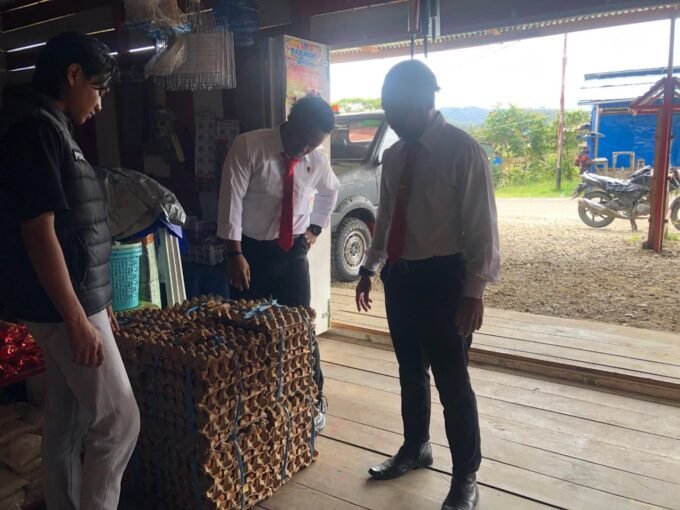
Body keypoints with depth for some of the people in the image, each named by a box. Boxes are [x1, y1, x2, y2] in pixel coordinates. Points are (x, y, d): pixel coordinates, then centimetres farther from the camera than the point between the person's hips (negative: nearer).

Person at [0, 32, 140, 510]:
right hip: (63, 306, -10)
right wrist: (78, 319, -21)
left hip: (73, 299, 10)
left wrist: (96, 300, 20)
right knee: (119, 421, -1)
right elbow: (38, 231, -22)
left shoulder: (47, 126, 15)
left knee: (67, 422, 18)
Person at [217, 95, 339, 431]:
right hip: (251, 250, -2)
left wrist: (315, 228, 14)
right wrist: (235, 253, -19)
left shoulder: (316, 160, -2)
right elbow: (231, 198, -16)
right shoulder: (249, 146, -14)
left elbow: (330, 192, 20)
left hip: (293, 251, 2)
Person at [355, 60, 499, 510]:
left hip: (442, 277, -6)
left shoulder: (463, 150, -11)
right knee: (410, 370, 19)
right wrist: (370, 269, 18)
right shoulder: (394, 155, 8)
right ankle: (416, 448, 42)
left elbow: (481, 226, -12)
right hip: (399, 275, 6)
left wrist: (474, 291, -15)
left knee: (451, 379, 4)